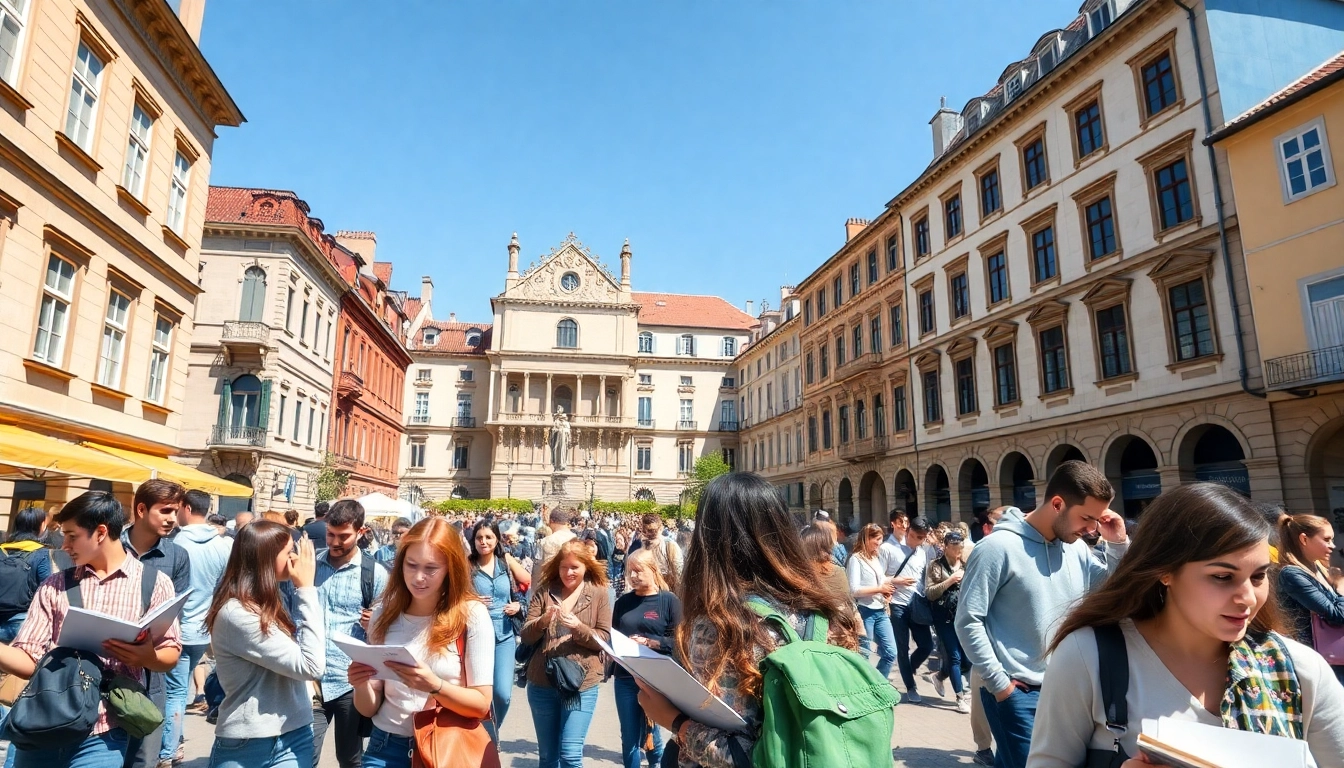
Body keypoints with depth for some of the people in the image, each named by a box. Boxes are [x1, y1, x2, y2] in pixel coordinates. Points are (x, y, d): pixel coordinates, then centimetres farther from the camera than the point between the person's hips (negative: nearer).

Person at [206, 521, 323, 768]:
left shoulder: (263, 605, 8)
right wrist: (307, 589, -20)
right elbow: (311, 666, -23)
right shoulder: (236, 614, -21)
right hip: (248, 746, -7)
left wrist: (301, 589, 2)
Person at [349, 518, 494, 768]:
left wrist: (433, 685, -26)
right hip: (387, 747, 3)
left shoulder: (472, 615, -11)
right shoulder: (384, 614, -1)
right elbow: (369, 709, 4)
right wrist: (362, 685, -16)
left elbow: (481, 704, -11)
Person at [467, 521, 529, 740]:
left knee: (503, 694, -2)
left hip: (505, 635, 2)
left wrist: (519, 606, -4)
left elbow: (531, 585, 11)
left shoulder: (506, 563, 3)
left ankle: (491, 732, 27)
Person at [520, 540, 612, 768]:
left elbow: (604, 639, -4)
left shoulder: (598, 593, -2)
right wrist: (543, 620, -22)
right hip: (542, 682, 3)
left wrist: (578, 627, -21)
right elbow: (526, 636, -1)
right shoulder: (544, 591, 2)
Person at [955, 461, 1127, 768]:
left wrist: (1118, 544, -2)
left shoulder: (1076, 548, 3)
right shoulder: (999, 547, -17)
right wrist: (999, 683, -14)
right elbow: (968, 622, -17)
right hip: (1016, 693, -7)